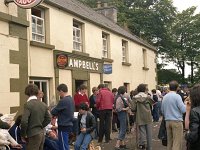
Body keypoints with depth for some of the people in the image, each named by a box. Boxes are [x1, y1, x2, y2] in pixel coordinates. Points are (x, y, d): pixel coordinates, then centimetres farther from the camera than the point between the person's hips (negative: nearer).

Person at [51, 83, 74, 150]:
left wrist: (49, 113, 9)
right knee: (64, 145, 18)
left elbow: (54, 111, -11)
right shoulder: (71, 99, 8)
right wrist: (56, 114, 13)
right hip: (69, 124, 9)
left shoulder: (63, 101, -20)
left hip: (64, 126, -9)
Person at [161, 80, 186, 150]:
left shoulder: (165, 97, 7)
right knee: (177, 142, -4)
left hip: (168, 121, 6)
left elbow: (162, 110, 15)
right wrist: (185, 104, 6)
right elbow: (183, 110, -13)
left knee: (169, 141, 13)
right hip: (177, 121, -6)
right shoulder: (177, 96, -11)